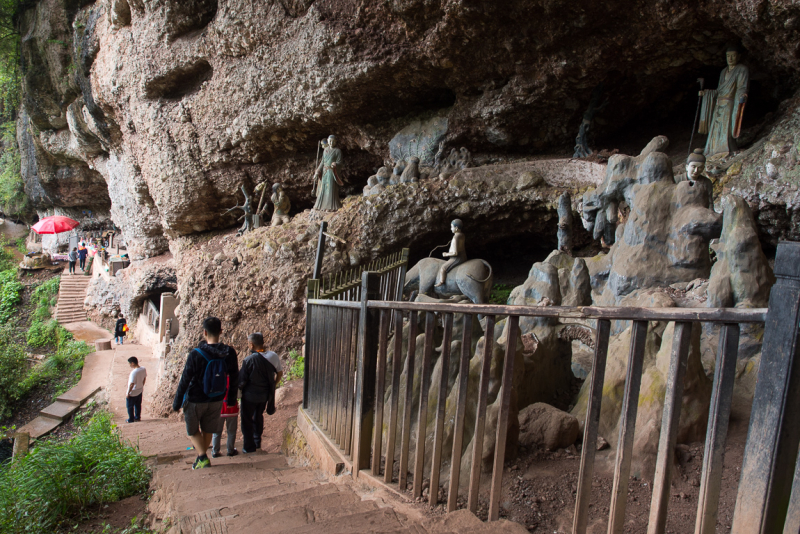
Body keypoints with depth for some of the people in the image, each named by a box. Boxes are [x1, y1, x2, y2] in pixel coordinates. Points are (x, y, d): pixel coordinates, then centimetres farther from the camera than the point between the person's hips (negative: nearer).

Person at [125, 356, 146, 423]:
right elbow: (144, 379, 5)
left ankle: (131, 419, 28)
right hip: (140, 391, 7)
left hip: (132, 393, -7)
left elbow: (132, 384, -27)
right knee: (138, 405, 23)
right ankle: (138, 417, 38)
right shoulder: (143, 369, -9)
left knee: (130, 406, 15)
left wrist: (128, 393, -15)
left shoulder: (134, 372, -32)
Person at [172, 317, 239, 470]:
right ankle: (201, 459, 35)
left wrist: (177, 402, -3)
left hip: (195, 400, -3)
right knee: (208, 430, 21)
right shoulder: (229, 353, -11)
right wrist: (231, 399, 14)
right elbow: (234, 379, 0)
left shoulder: (196, 354, -23)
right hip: (216, 400, 4)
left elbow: (185, 380, -15)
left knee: (192, 430, 18)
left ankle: (203, 457, 5)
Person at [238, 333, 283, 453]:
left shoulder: (249, 360, -22)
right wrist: (272, 385, 17)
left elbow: (242, 381, -16)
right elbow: (280, 373, 3)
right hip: (265, 395, 5)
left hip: (250, 395, -5)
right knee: (258, 417, 25)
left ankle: (249, 447, 20)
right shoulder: (273, 356, -8)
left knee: (247, 420, 13)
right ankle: (257, 442, 37)